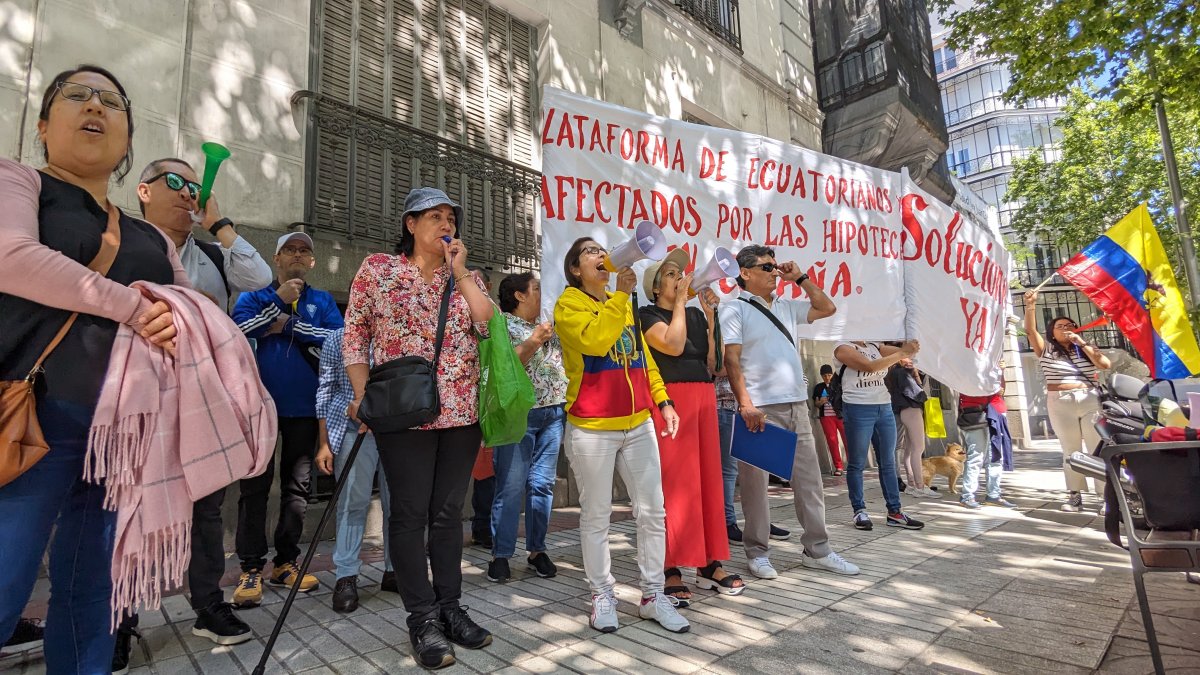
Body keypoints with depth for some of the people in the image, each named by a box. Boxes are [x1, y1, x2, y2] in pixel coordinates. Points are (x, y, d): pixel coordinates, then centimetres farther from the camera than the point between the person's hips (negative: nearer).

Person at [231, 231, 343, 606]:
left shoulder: (323, 301, 9)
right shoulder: (254, 296, 8)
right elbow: (239, 329, -11)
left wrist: (289, 325, -8)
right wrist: (280, 300, -12)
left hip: (304, 407, 1)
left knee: (297, 487, 8)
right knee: (255, 487, 1)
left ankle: (286, 562, 19)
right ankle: (251, 568, 10)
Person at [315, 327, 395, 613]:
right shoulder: (337, 338, 6)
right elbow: (325, 390, 6)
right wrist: (325, 443, 3)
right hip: (353, 430, -1)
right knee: (353, 502, 1)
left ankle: (394, 570, 21)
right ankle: (346, 577, 14)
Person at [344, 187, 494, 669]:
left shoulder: (465, 276, 12)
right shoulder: (377, 268, 4)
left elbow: (489, 325, -3)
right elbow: (355, 335, 4)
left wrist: (460, 272, -4)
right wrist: (362, 394, -6)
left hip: (461, 412, 3)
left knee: (449, 513, 11)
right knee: (410, 513, 3)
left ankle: (450, 607, 24)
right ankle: (422, 619, 15)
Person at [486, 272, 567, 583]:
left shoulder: (547, 326, 19)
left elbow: (561, 361, 24)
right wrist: (533, 342, -17)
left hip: (553, 413, 6)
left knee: (543, 484, 8)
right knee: (511, 487, -4)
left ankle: (537, 550, 17)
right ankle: (501, 554, 8)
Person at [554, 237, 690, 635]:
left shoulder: (624, 304, 16)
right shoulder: (568, 304, -4)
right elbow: (595, 341, -23)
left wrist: (663, 402, 10)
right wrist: (621, 293, -18)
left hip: (638, 423, 6)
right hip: (592, 427, -6)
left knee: (653, 512, 8)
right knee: (596, 517, 5)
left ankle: (652, 595, 22)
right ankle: (602, 596, 22)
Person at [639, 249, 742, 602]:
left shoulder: (696, 314, 17)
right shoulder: (647, 315, 1)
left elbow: (712, 364, 12)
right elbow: (673, 345, -17)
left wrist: (710, 318, 4)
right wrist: (680, 301, -7)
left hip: (704, 399, 6)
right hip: (671, 400, -6)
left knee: (708, 479, 7)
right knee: (674, 484, -6)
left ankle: (710, 565, 18)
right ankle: (671, 571, 3)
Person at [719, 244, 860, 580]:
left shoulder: (787, 307, 16)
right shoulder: (735, 309, -2)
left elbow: (827, 308, 23)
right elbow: (731, 360, -10)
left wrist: (800, 277, 15)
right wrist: (746, 404, -19)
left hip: (797, 405, 7)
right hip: (761, 409, -6)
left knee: (809, 479, 11)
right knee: (755, 482, 1)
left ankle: (817, 550, 23)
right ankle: (757, 552, 15)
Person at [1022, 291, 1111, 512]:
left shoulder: (1087, 349, 14)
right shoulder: (1046, 350, 9)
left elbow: (1105, 364, -3)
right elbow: (1030, 330, -5)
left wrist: (1082, 342, -5)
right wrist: (1031, 304, -17)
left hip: (1091, 402, 1)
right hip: (1060, 405, -1)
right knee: (1071, 451, 5)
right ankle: (1075, 495, 9)